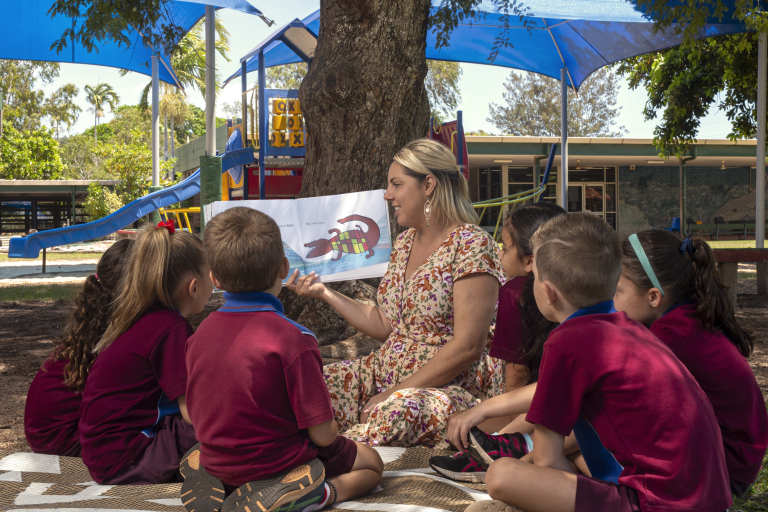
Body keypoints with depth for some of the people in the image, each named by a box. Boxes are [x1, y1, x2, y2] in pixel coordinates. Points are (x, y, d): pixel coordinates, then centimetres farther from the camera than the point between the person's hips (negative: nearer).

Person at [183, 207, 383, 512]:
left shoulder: (200, 335, -7)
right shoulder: (293, 339, -26)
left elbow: (194, 416, 5)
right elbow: (323, 434, -22)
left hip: (215, 461, 7)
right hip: (276, 461, -6)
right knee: (371, 463, 15)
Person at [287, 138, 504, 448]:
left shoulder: (472, 244, -12)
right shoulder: (405, 242, 13)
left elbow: (467, 347, -19)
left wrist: (393, 394, -18)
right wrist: (325, 293, 9)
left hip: (454, 387, -8)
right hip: (386, 371, 8)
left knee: (399, 410, -39)